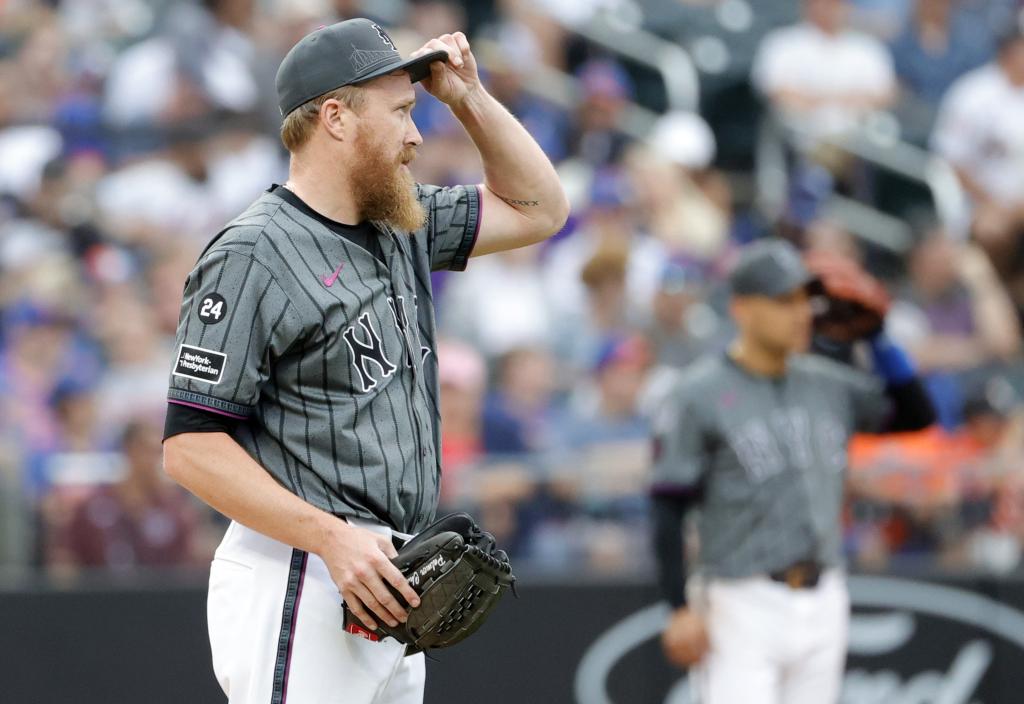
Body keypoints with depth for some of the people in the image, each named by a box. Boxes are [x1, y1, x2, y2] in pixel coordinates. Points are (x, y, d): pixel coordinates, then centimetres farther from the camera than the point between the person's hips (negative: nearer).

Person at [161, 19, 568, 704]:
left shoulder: (400, 225, 15)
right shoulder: (252, 259, -11)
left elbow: (538, 208, 28)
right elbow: (190, 446, -15)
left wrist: (469, 98, 14)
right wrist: (331, 538, -23)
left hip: (387, 588, 9)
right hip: (300, 586, -9)